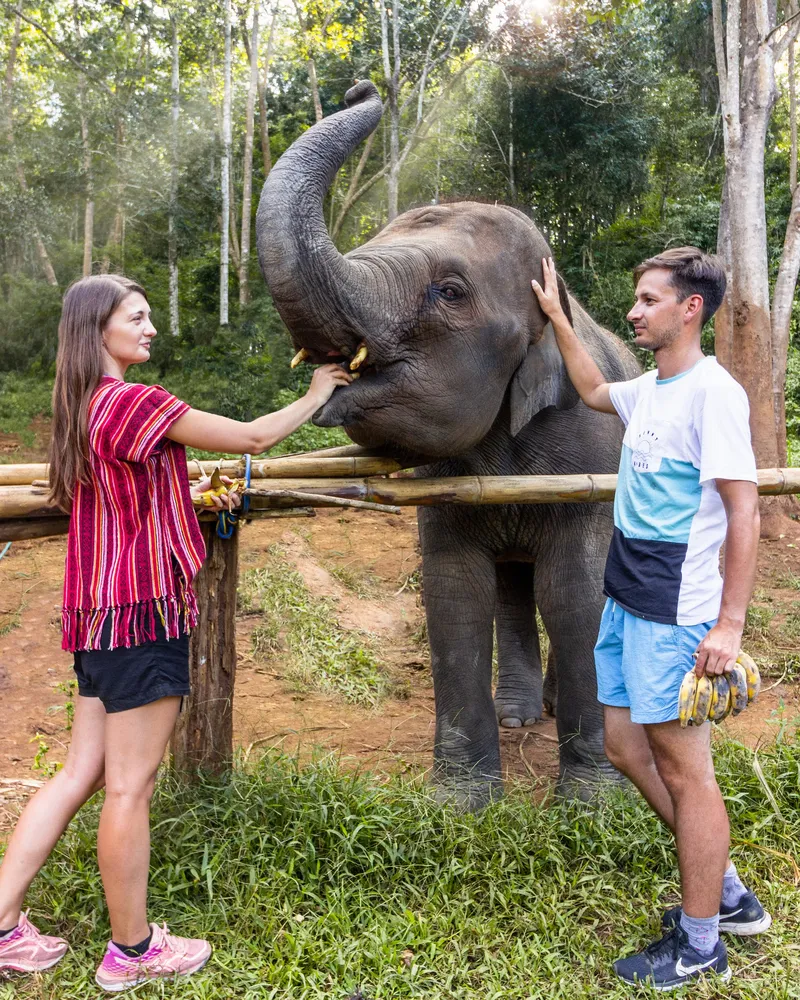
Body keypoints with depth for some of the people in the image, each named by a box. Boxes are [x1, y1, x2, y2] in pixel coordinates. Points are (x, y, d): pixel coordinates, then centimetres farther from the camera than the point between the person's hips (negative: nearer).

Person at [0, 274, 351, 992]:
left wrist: (192, 494, 23)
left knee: (81, 774, 15)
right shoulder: (137, 403, -15)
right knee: (130, 787, 2)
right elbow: (254, 436, -11)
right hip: (142, 609, -9)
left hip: (98, 610, 9)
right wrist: (317, 395, 4)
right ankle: (132, 952, 17)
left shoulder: (85, 408, 13)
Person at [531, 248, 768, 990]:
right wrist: (556, 317, 30)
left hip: (674, 612, -9)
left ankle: (700, 946, 19)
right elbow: (592, 390, 34)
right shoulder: (647, 391, 11)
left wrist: (730, 624, -21)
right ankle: (727, 894, 32)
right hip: (626, 599, 9)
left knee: (683, 768, 1)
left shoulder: (712, 393, -15)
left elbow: (744, 512, -18)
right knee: (625, 746, 16)